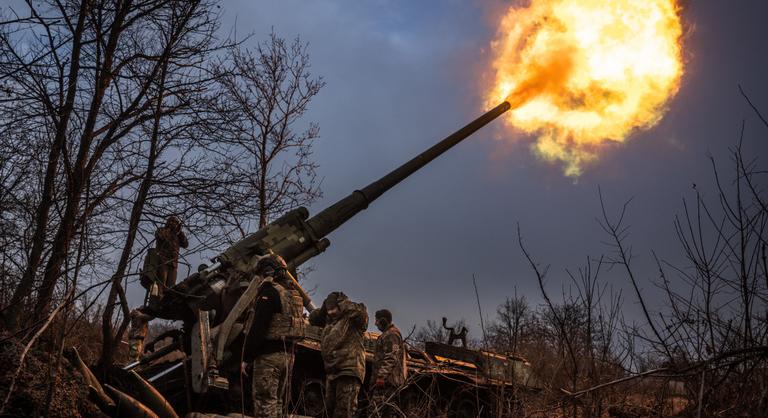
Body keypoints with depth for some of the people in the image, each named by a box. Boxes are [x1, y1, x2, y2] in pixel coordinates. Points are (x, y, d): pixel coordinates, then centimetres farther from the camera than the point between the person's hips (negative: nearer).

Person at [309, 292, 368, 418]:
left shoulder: (352, 319, -4)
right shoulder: (329, 320, 19)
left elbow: (360, 311, -23)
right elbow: (313, 318, 28)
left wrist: (341, 301, -9)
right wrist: (325, 306, 12)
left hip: (349, 371, -9)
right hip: (331, 372, 9)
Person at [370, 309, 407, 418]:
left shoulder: (391, 335, -8)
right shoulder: (391, 334, 26)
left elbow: (390, 357, -19)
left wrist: (381, 376, -23)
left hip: (386, 379, -11)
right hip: (389, 379, 11)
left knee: (376, 409, -18)